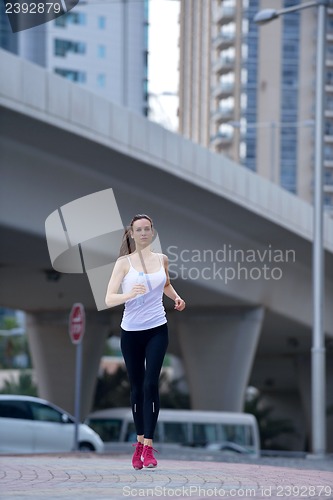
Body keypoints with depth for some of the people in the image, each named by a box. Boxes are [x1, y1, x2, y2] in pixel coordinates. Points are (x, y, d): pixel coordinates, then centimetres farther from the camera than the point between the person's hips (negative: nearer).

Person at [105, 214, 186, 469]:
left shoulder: (162, 259, 6)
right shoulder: (124, 262, -5)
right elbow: (109, 299, -13)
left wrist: (176, 297, 8)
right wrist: (130, 294, -31)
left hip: (157, 330, 1)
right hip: (131, 332, -1)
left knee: (151, 384, -12)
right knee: (137, 387, 8)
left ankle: (148, 446, -14)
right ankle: (140, 441, 23)